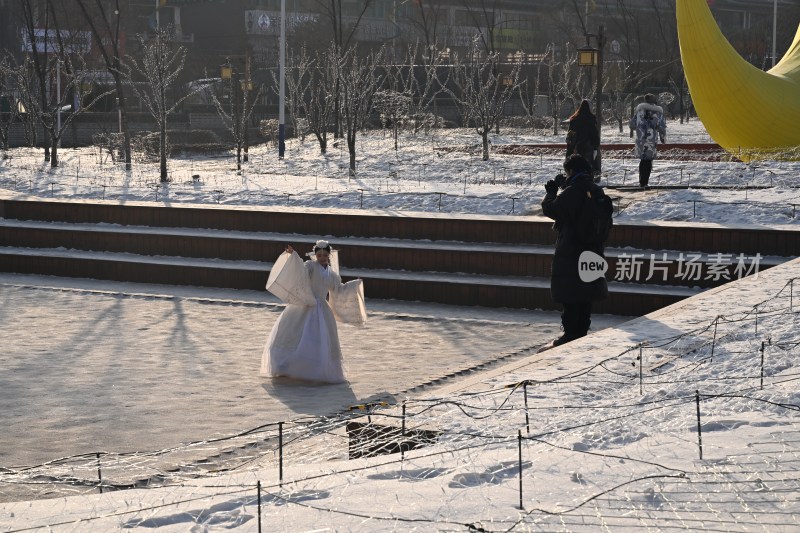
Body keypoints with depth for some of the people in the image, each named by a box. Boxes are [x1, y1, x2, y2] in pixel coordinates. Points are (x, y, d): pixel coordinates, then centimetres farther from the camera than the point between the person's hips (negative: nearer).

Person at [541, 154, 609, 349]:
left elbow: (550, 209, -12)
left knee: (569, 296, -1)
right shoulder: (597, 191, 4)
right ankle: (582, 331, 22)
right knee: (586, 291, 15)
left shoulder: (570, 193, -19)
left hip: (570, 253, -7)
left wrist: (551, 191, 5)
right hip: (592, 251, 7)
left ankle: (570, 334, 1)